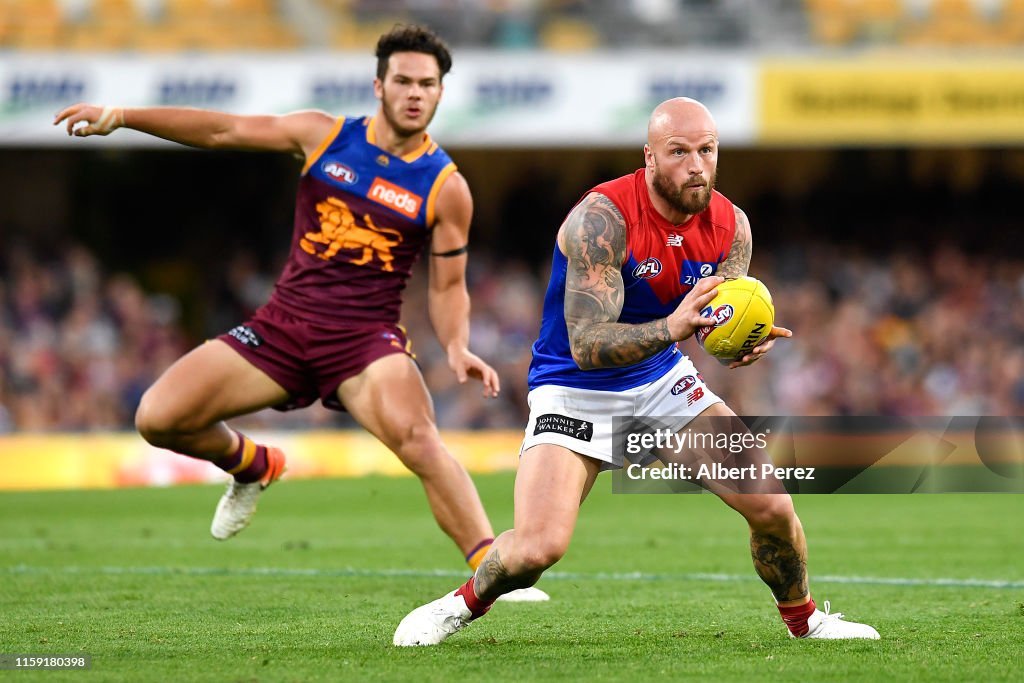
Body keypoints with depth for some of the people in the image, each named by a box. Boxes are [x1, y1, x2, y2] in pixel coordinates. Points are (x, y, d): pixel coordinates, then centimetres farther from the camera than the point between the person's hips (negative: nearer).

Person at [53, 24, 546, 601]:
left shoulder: (446, 187, -1)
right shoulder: (324, 136, 4)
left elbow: (448, 287, 5)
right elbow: (224, 131, 9)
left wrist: (457, 347, -16)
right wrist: (120, 116, 6)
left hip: (365, 338, -3)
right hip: (283, 327, 3)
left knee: (416, 435, -34)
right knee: (157, 418, -7)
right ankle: (252, 466, 26)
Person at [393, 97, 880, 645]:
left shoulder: (730, 225, -7)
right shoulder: (602, 218, -26)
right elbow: (587, 345, -31)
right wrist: (670, 327, -47)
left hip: (661, 380, 5)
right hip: (576, 390, -5)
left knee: (772, 507, -4)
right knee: (537, 548, -24)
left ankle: (804, 620, 25)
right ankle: (467, 601, 10)